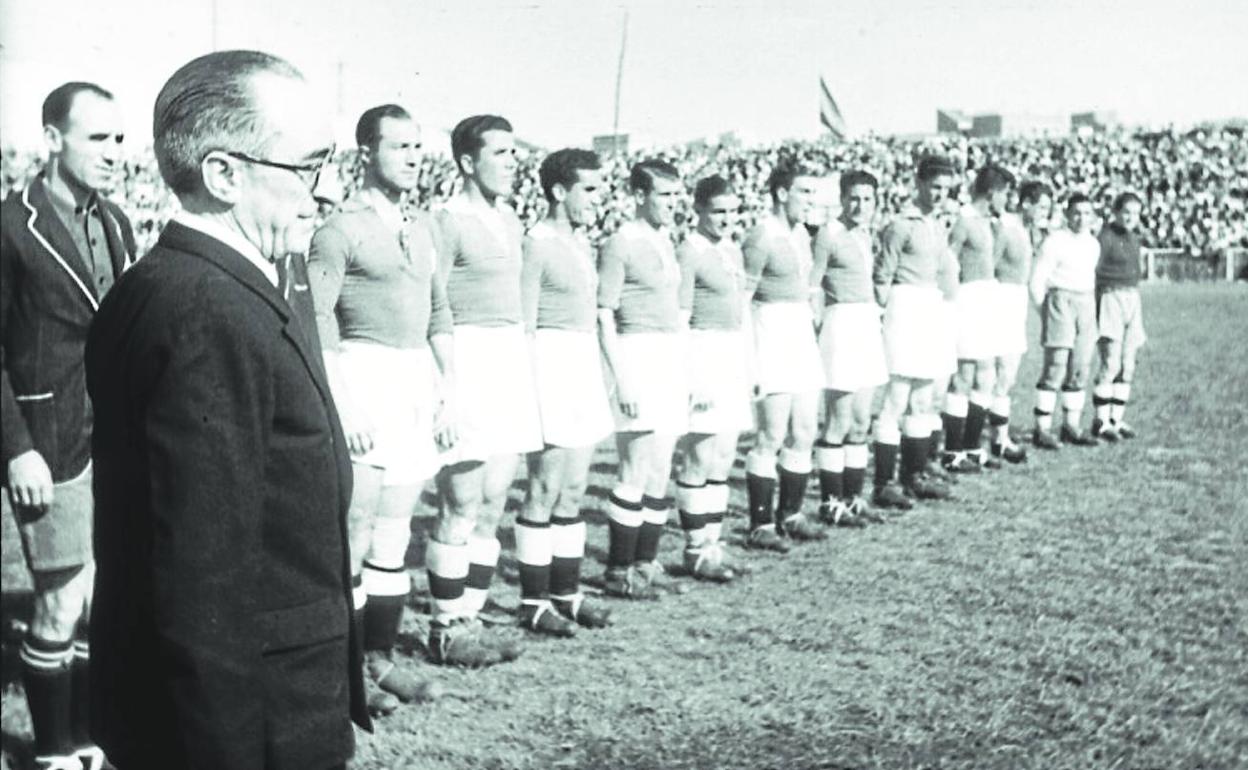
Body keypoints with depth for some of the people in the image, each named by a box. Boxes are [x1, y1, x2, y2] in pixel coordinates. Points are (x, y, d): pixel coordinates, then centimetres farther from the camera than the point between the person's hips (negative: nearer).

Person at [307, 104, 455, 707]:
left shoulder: (419, 230, 14)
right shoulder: (342, 228, -8)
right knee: (355, 535, -5)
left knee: (395, 533, 12)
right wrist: (345, 407, -18)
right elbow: (317, 321, -13)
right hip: (364, 377, -7)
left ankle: (381, 656, 21)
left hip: (416, 384, 7)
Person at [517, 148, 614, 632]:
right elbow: (524, 324, -12)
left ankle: (566, 592, 20)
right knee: (546, 490, -3)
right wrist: (531, 386, -15)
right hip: (550, 362, -8)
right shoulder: (537, 243, -11)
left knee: (574, 489, 11)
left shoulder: (581, 242, 14)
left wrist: (599, 375, 20)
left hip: (584, 365, 9)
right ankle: (533, 602, 5)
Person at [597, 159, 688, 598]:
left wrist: (684, 374, 20)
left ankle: (646, 563, 18)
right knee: (637, 474, -7)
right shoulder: (620, 245, -10)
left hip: (670, 359, 8)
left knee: (660, 473, 10)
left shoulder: (665, 242, 14)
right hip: (637, 357, -8)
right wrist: (622, 381, -17)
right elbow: (604, 318, -13)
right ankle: (619, 571, 2)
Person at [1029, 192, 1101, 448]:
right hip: (1060, 301, -7)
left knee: (1080, 369, 7)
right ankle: (1042, 429, -6)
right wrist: (1046, 312, -5)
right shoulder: (1055, 242, -6)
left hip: (1086, 305, 7)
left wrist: (1090, 310, 13)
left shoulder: (1093, 245, 13)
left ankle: (1071, 426, 15)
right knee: (1055, 368, -10)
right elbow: (1037, 282, -6)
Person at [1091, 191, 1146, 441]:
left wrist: (1138, 312, 20)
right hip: (1109, 300, -8)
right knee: (1110, 365, -12)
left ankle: (1116, 420, 10)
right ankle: (1100, 422, -5)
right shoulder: (1105, 236, -8)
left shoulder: (1133, 238, 15)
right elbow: (1092, 273, -11)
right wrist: (1093, 311, -16)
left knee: (1128, 366, 5)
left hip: (1131, 301, 8)